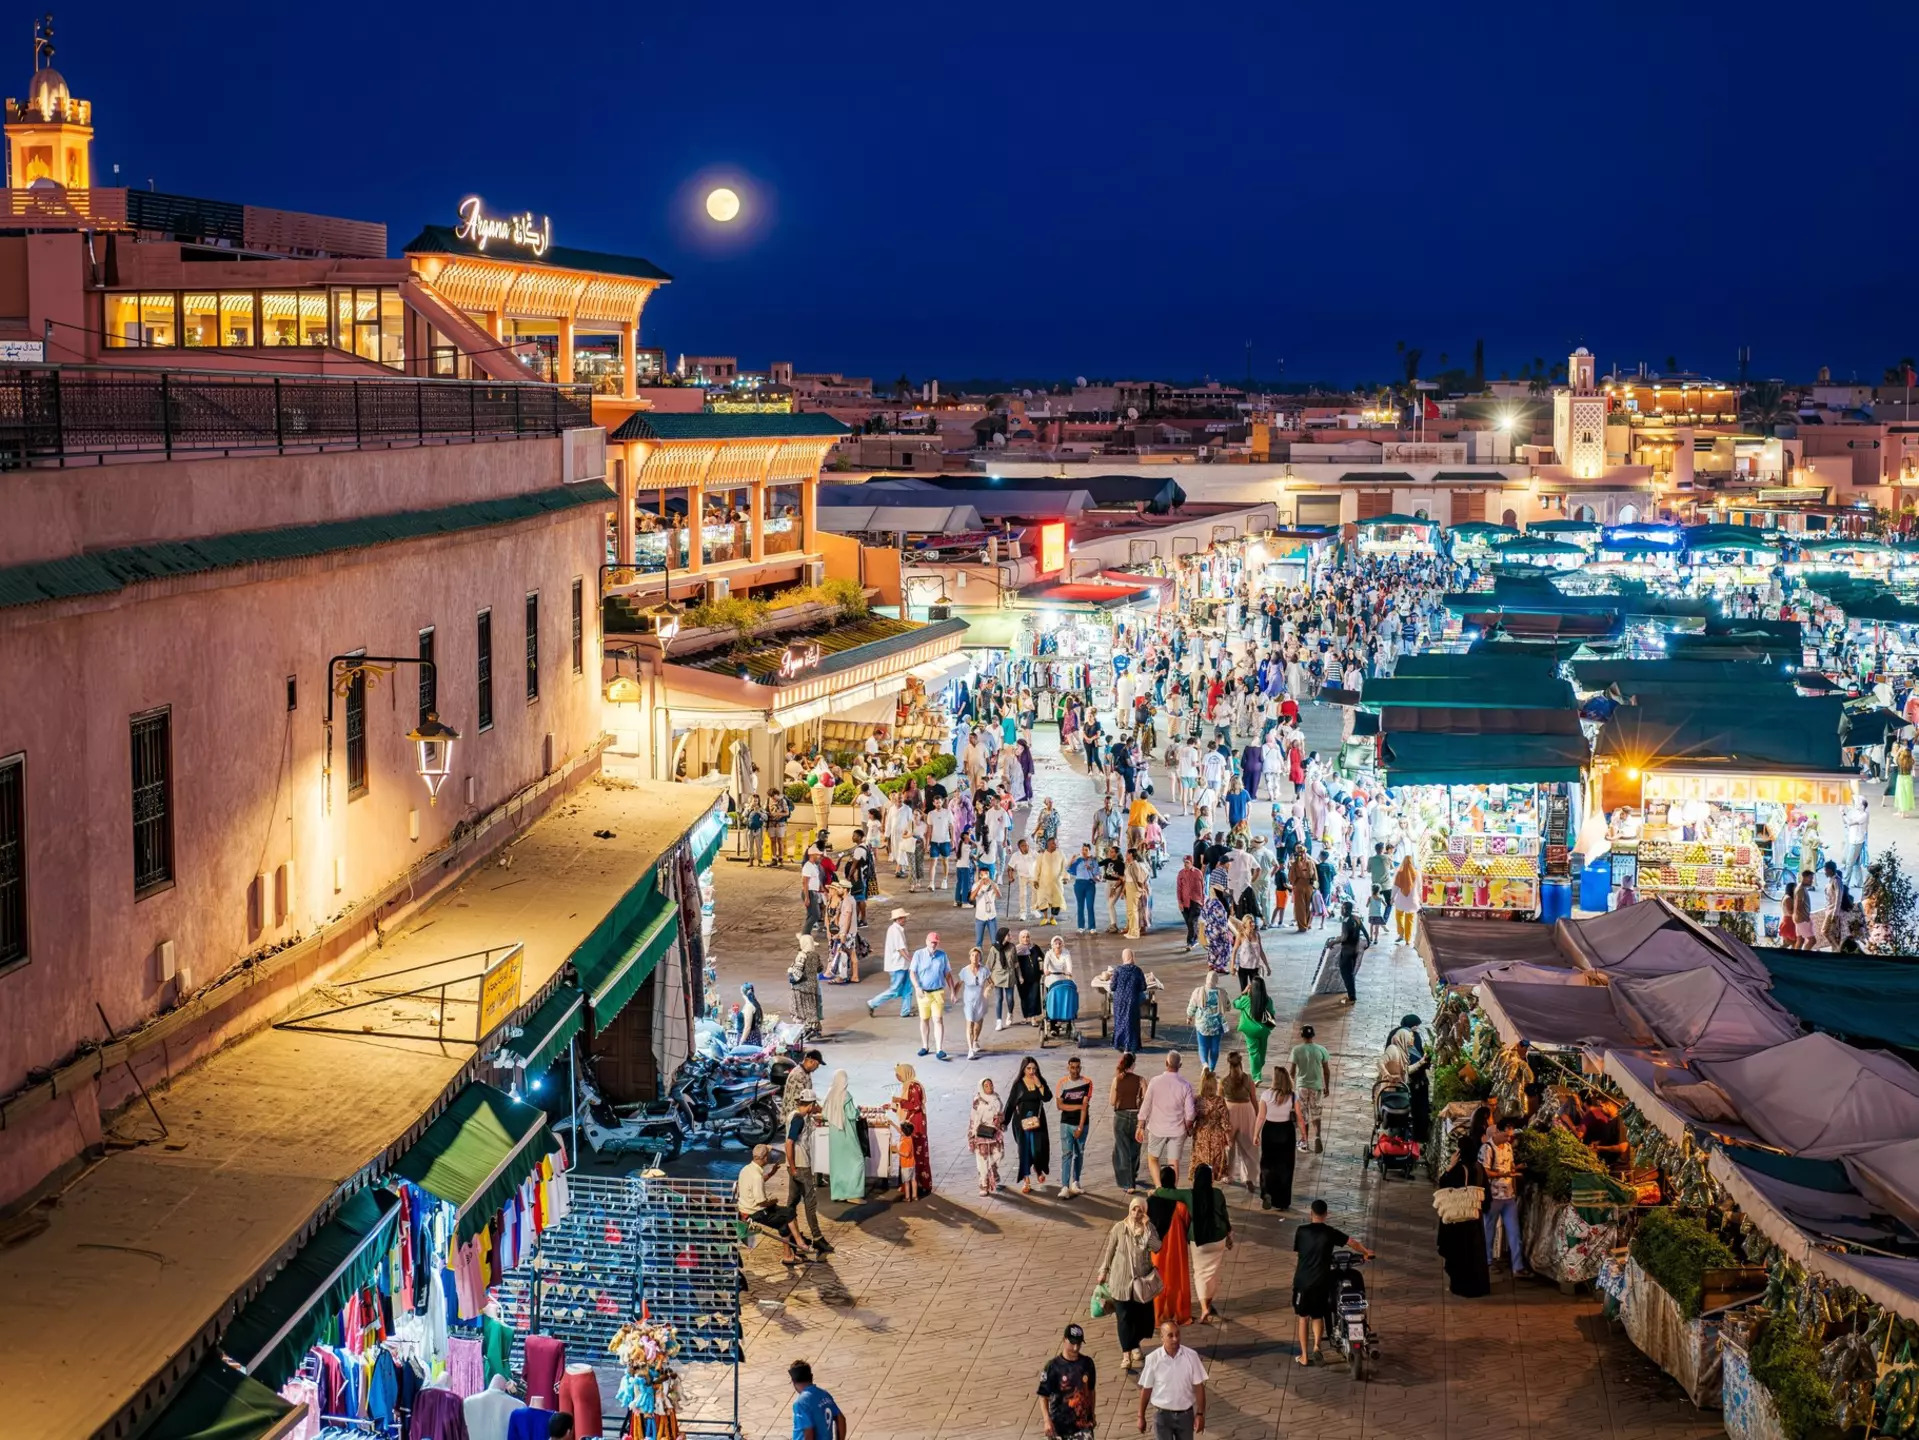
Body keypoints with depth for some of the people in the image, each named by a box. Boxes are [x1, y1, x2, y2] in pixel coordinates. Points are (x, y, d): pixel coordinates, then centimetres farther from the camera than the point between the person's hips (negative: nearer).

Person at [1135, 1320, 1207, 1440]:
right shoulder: (1153, 1359, -14)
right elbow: (1146, 1389, -4)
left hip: (1185, 1414, 1)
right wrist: (1141, 1416, 1)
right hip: (1162, 1414, -1)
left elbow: (1198, 1386, -4)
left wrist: (1200, 1414, -6)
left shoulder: (1191, 1356, -11)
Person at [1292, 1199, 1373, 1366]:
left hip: (1302, 1281, 0)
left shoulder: (1301, 1231, -4)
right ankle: (1316, 1345, -6)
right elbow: (1352, 1243, 6)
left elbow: (1296, 1252, 8)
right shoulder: (1330, 1232, -3)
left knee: (1303, 1317, 13)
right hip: (1321, 1282, 0)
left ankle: (1304, 1356, 15)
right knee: (1318, 1316, 18)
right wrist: (1366, 1253, 25)